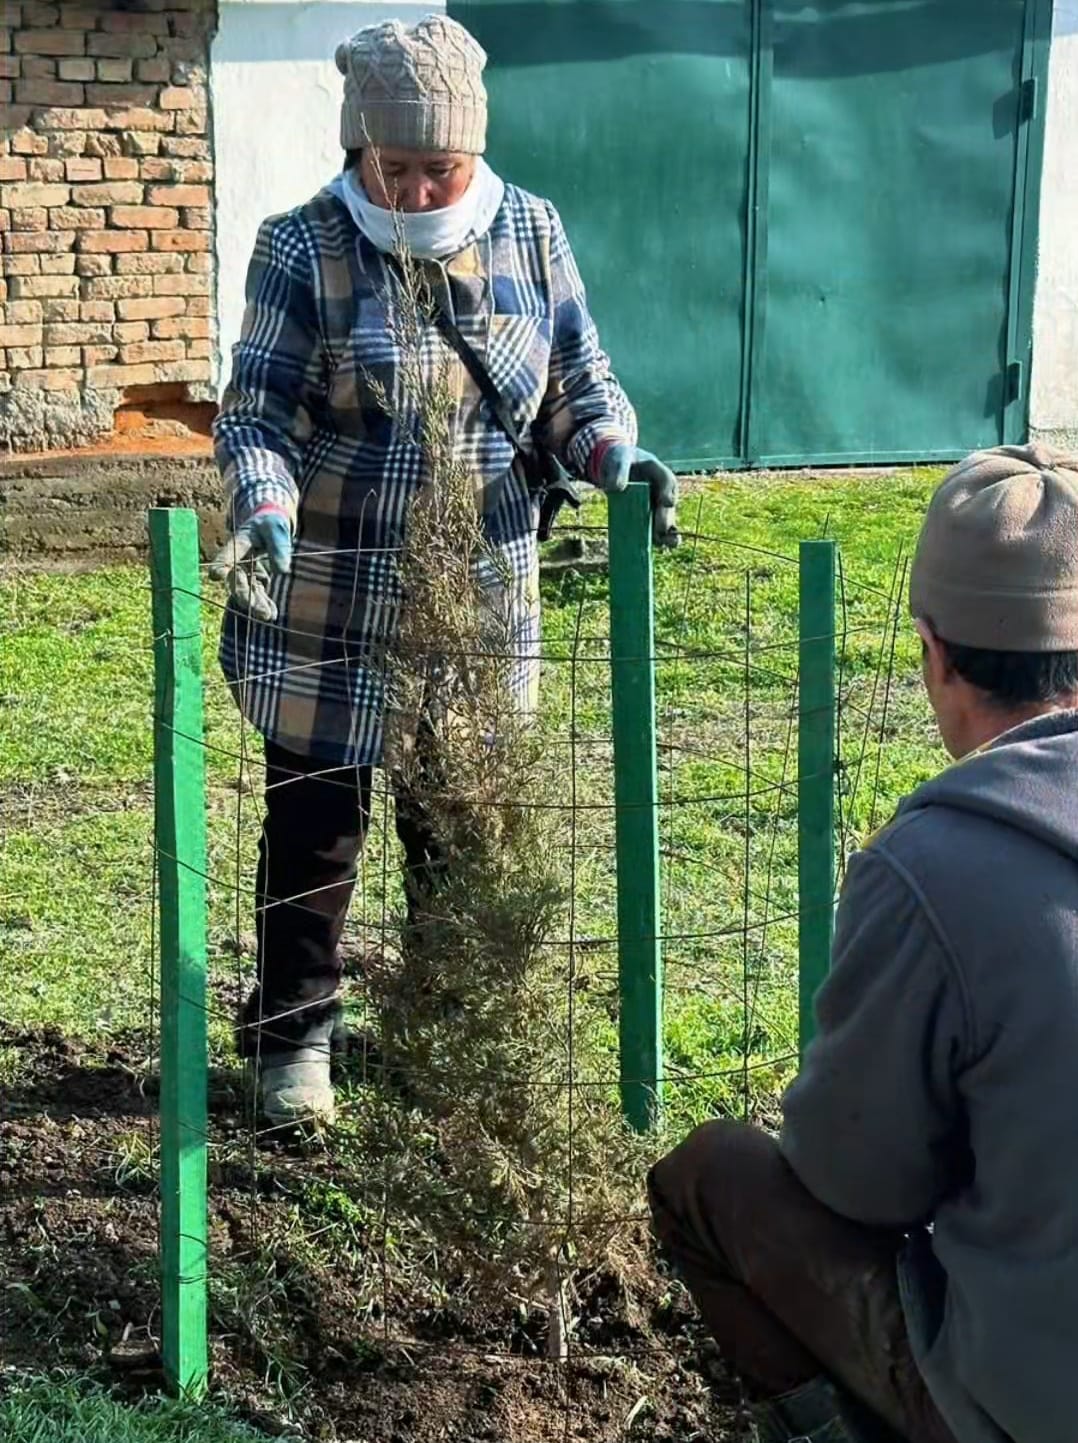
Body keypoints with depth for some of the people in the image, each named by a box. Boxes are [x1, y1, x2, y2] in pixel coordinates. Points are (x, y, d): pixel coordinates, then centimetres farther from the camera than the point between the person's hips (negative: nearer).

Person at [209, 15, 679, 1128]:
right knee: (315, 821, 9)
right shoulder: (304, 249, -8)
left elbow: (579, 388, 8)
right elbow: (255, 412, -9)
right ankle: (293, 1035, 27)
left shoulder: (528, 233, 0)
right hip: (326, 607, -2)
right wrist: (266, 513, -29)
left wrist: (619, 457, -13)